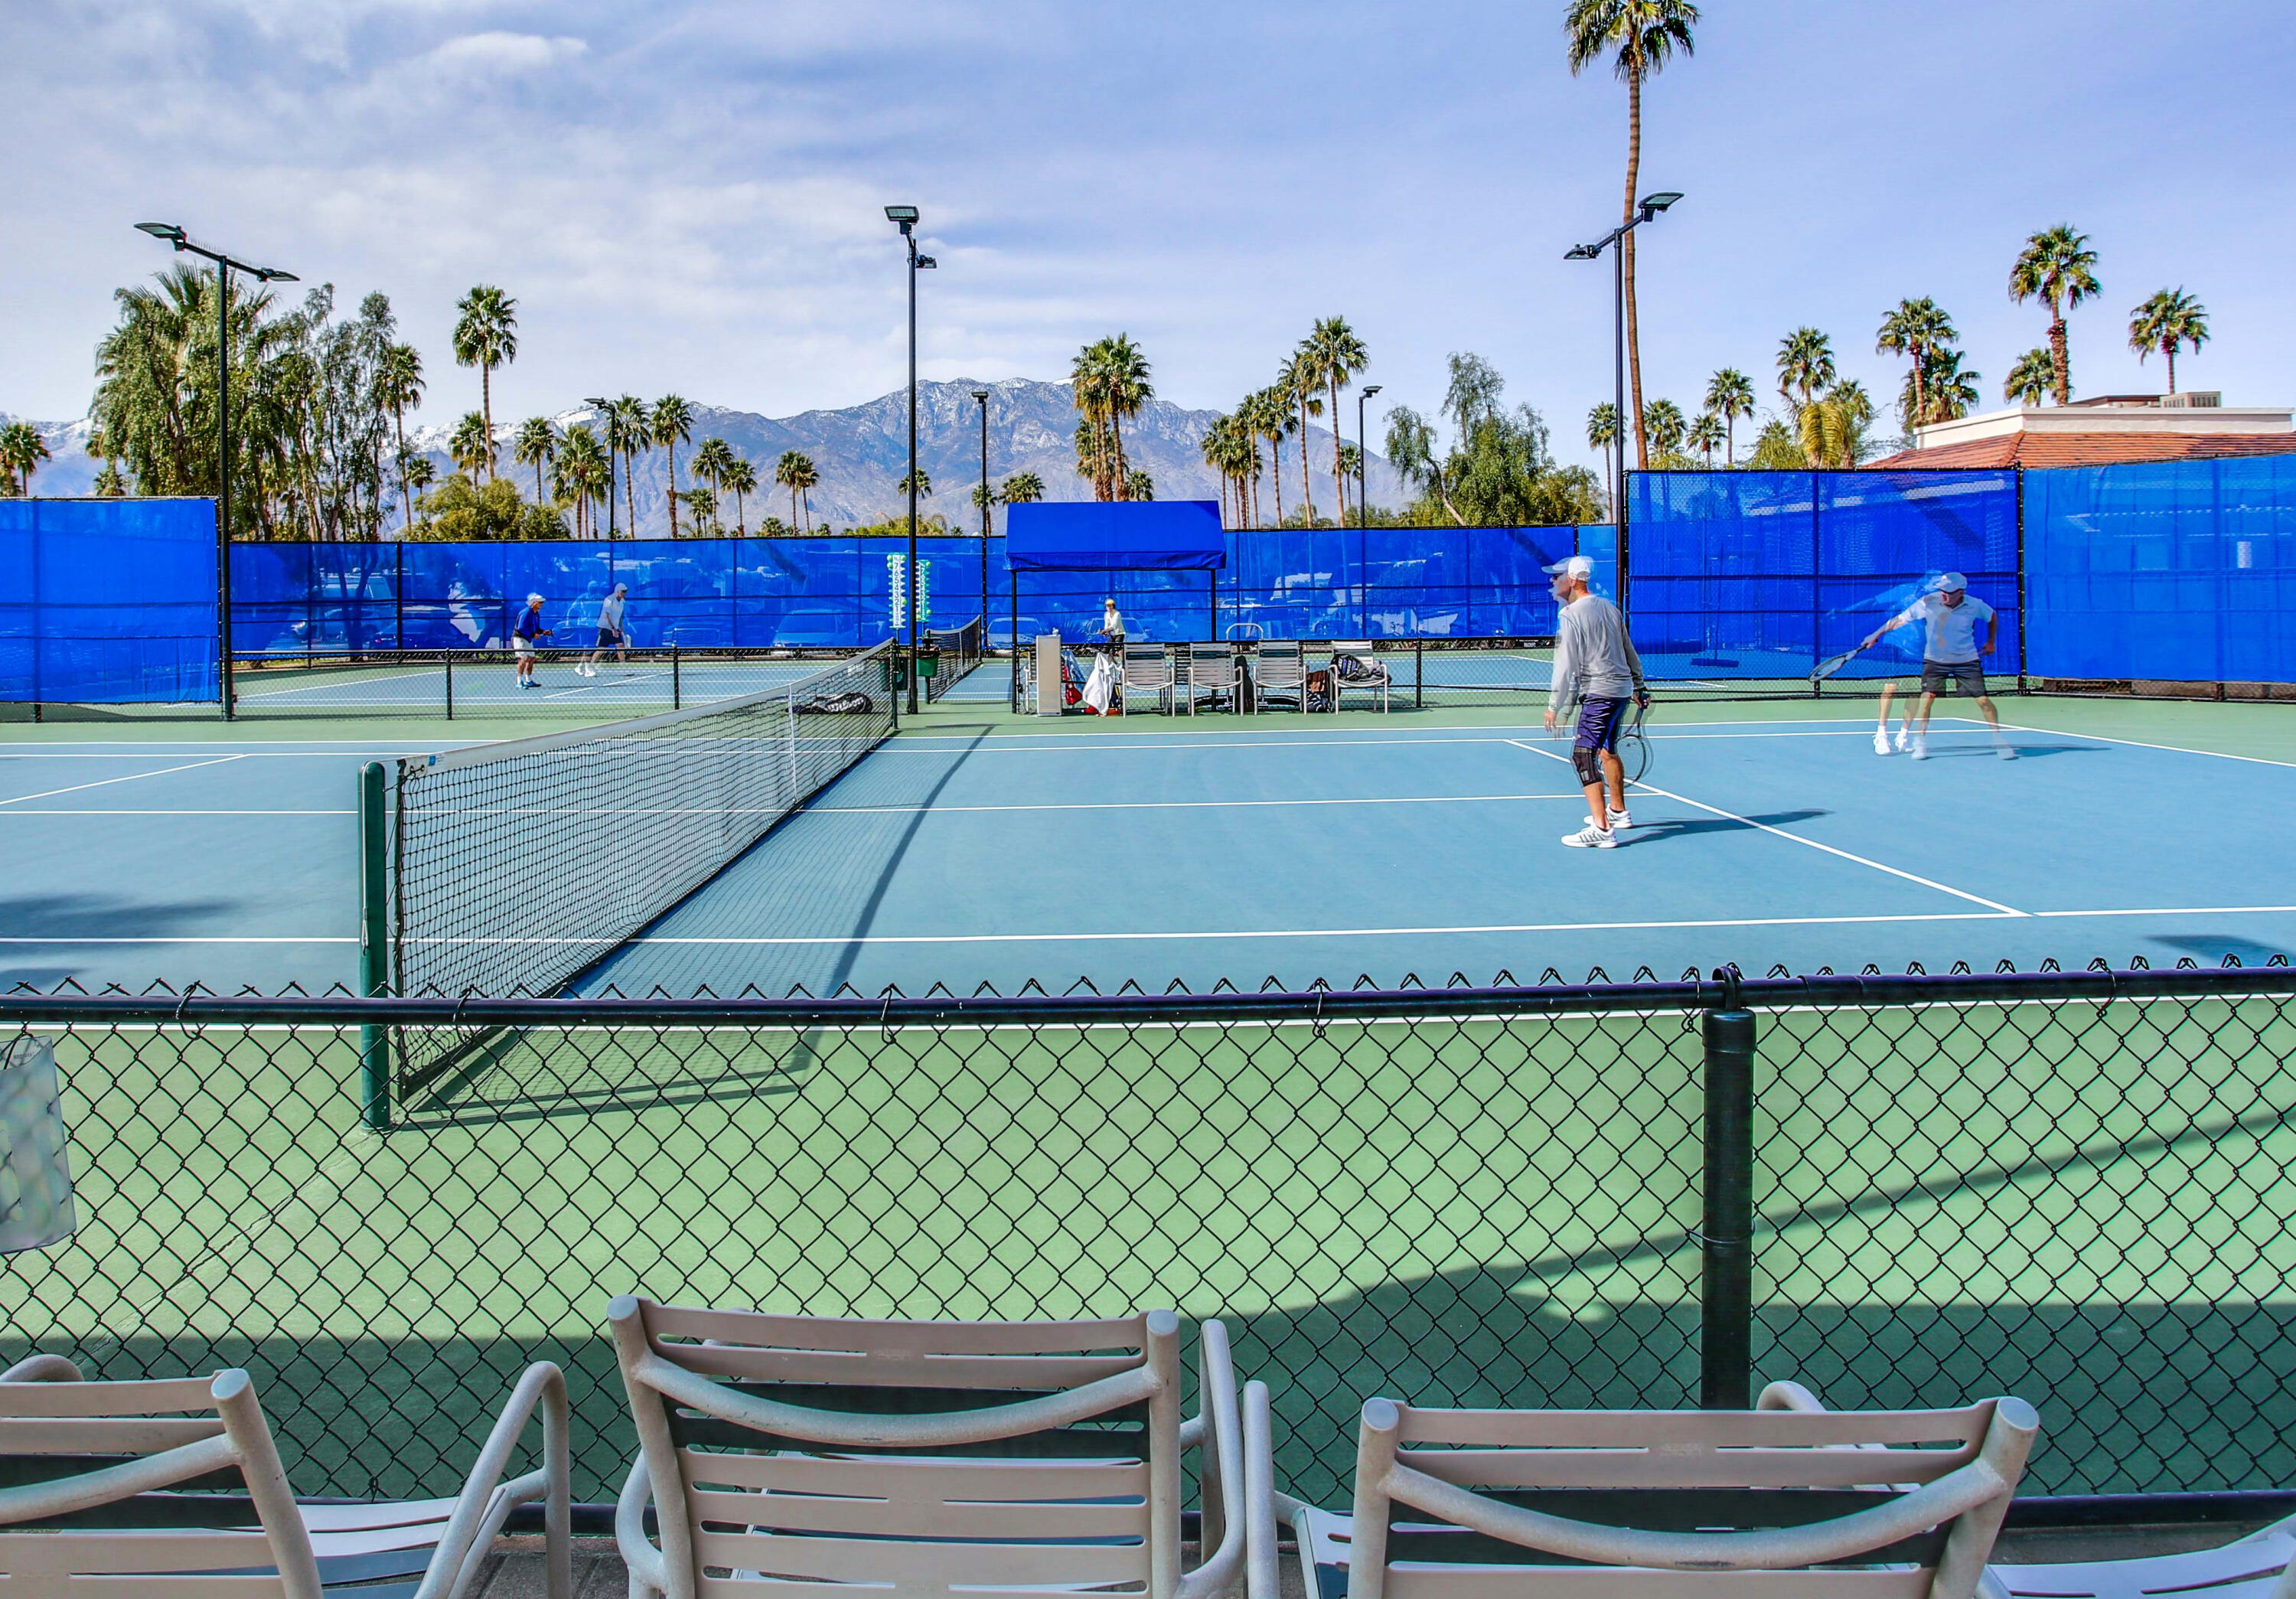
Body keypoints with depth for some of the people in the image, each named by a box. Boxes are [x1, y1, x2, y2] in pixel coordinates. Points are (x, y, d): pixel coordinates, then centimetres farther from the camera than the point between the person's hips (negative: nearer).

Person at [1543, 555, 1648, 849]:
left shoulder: (1570, 615, -12)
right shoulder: (1609, 608, 12)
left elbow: (1566, 666, -16)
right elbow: (1630, 652, 20)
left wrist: (1554, 706, -13)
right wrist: (1639, 686, 31)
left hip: (1599, 692, -10)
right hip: (1622, 688, 10)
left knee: (1584, 755, -14)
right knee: (1607, 750, 26)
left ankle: (1602, 829, -25)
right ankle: (1618, 812, 41)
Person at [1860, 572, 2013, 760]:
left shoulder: (1975, 606, -9)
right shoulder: (1928, 602, -14)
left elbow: (1992, 617, 13)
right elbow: (1900, 619, -10)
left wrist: (1991, 642, 15)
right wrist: (1876, 634, -11)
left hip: (1967, 661, 0)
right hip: (1935, 660, 0)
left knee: (1983, 700, -4)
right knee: (1927, 697, -15)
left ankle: (1999, 740, 14)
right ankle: (1920, 744, -4)